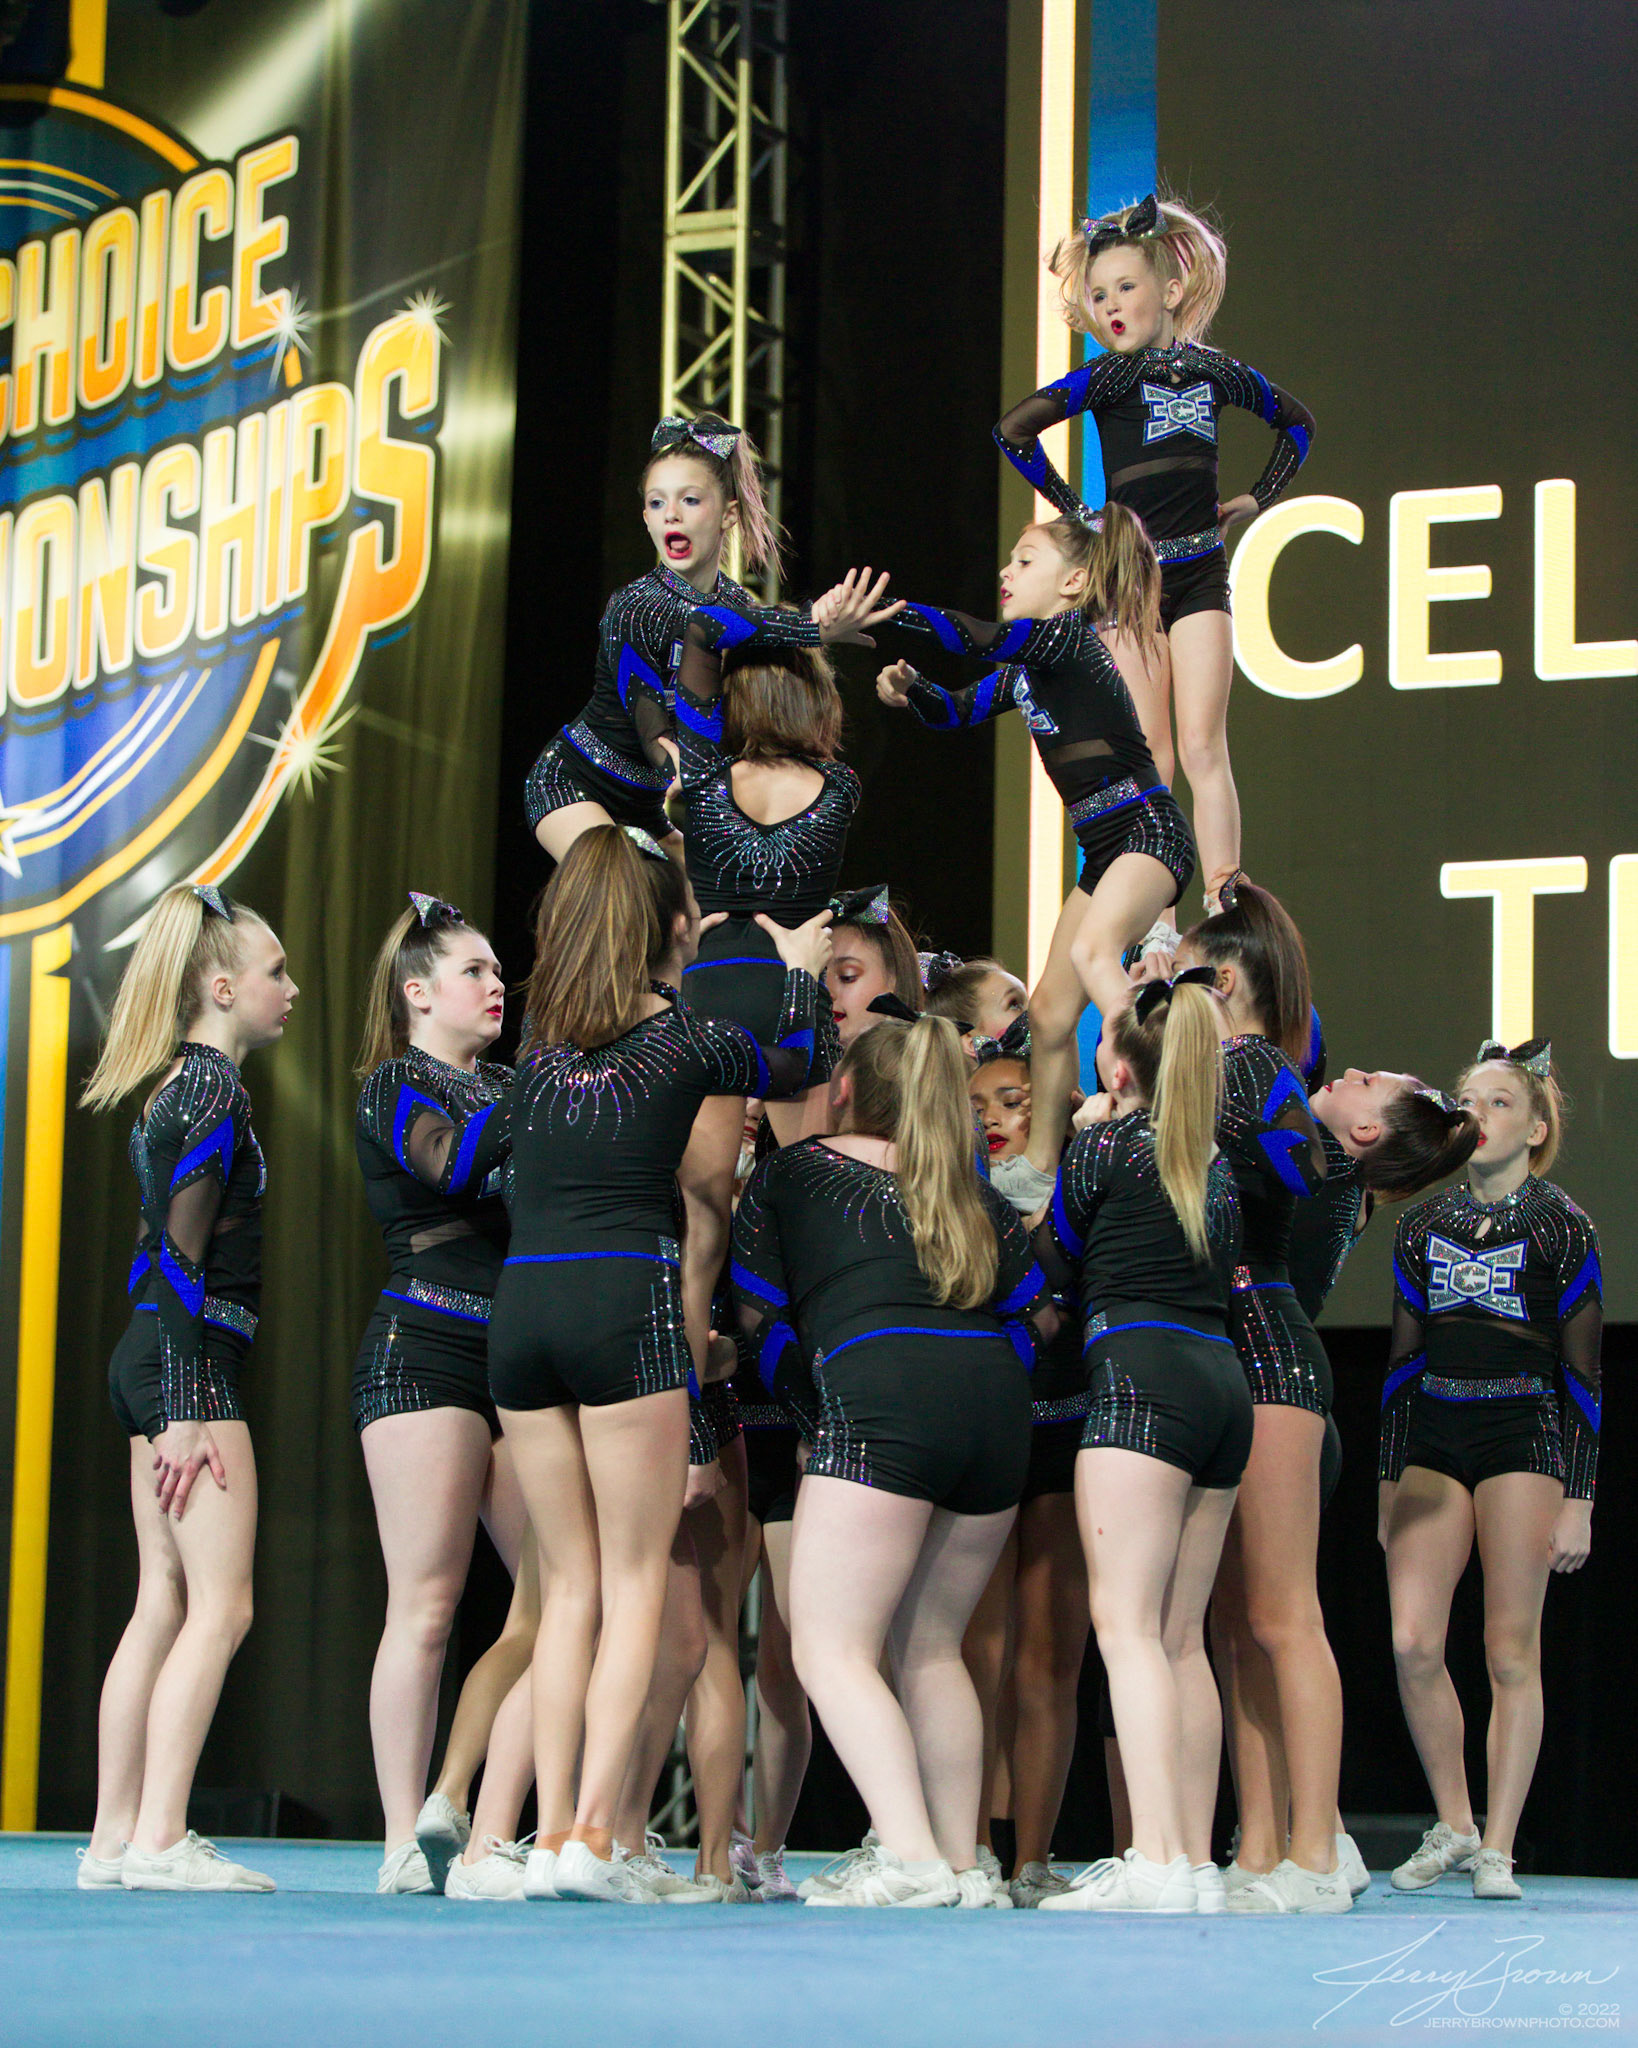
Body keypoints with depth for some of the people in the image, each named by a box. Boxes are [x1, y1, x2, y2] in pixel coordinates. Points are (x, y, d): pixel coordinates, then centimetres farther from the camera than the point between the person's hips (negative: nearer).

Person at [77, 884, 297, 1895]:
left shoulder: (172, 1085, 17)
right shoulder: (214, 1084, -11)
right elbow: (185, 1250, -17)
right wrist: (188, 1414, -20)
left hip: (148, 1357, 10)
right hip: (190, 1358, -10)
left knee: (163, 1605, 8)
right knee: (220, 1606, -10)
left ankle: (116, 1839, 8)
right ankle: (160, 1840, -13)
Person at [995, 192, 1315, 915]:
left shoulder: (1215, 371, 5)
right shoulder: (1108, 375, -3)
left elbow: (1296, 421, 22)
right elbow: (1013, 428, -13)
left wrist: (1258, 497, 13)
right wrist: (1071, 508, -7)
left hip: (1200, 572, 1)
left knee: (1201, 746, -9)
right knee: (1148, 755, -2)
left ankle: (1223, 910, -11)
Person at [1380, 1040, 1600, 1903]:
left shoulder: (1560, 1226, 0)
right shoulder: (1423, 1226, 11)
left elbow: (1584, 1374, -1)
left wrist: (1578, 1500, -7)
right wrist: (1390, 1482, 11)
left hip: (1525, 1437, -4)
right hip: (1433, 1436, 4)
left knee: (1511, 1649, -4)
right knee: (1413, 1643, -7)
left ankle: (1497, 1848, 3)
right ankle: (1453, 1824, 9)